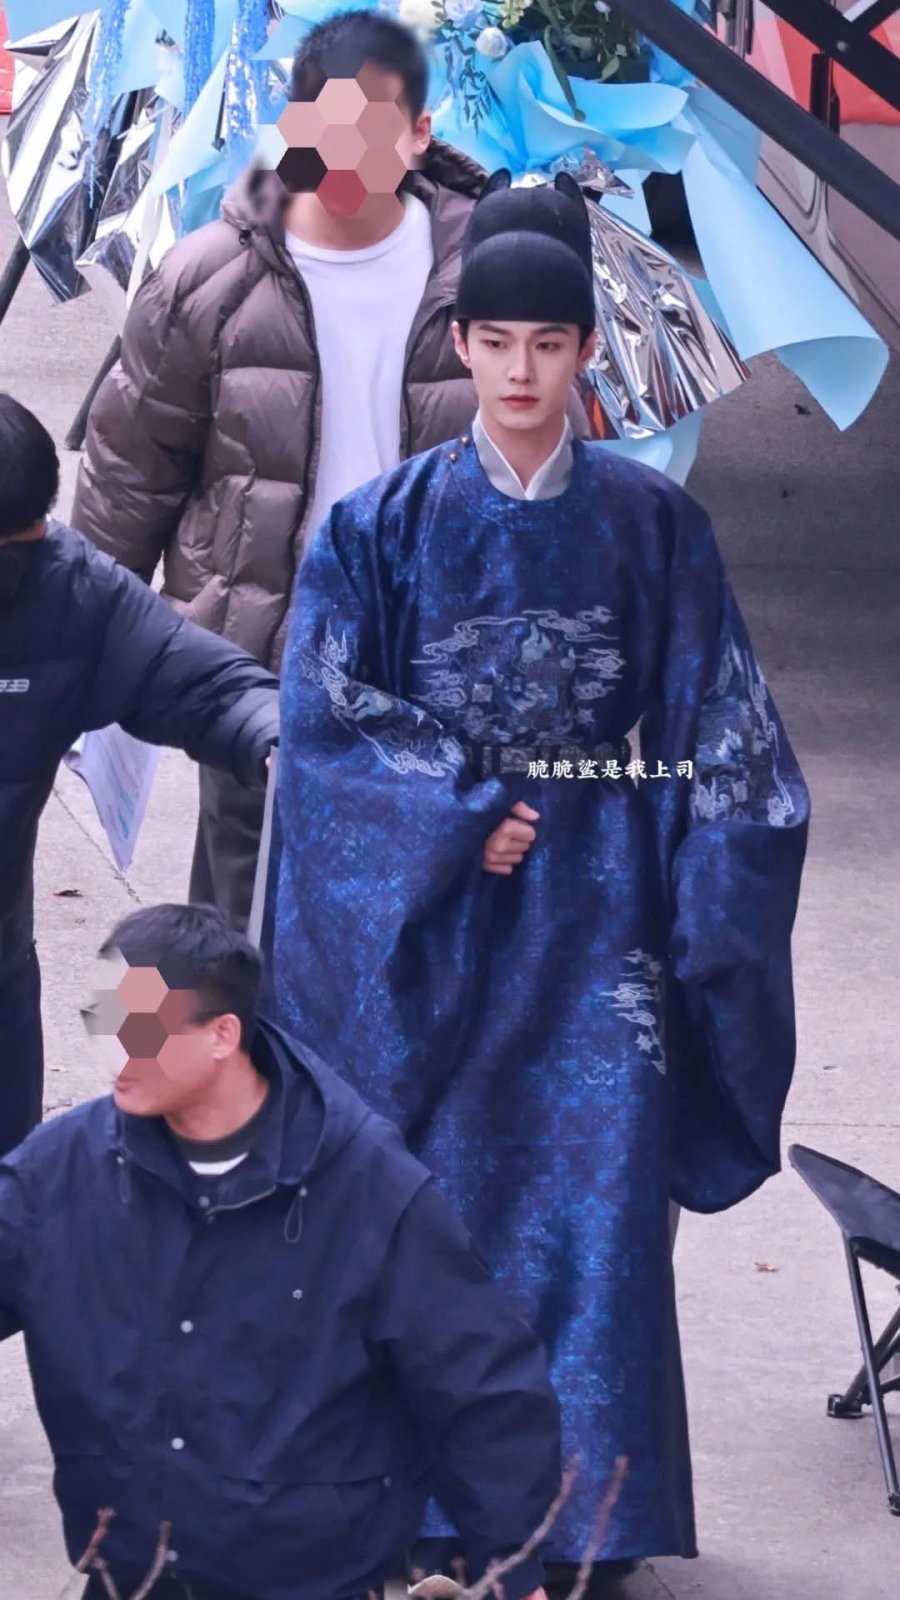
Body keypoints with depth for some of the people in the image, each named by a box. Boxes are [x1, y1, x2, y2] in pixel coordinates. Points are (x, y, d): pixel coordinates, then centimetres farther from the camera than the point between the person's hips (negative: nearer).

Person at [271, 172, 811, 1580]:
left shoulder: (653, 525, 3)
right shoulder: (386, 525, 1)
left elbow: (719, 731, 4)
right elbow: (323, 719, -3)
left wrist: (697, 913, -4)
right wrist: (464, 821, -12)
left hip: (596, 915, 0)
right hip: (432, 917, 0)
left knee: (598, 1192, -4)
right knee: (437, 1189, -1)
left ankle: (593, 1507, 2)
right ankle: (435, 1501, 8)